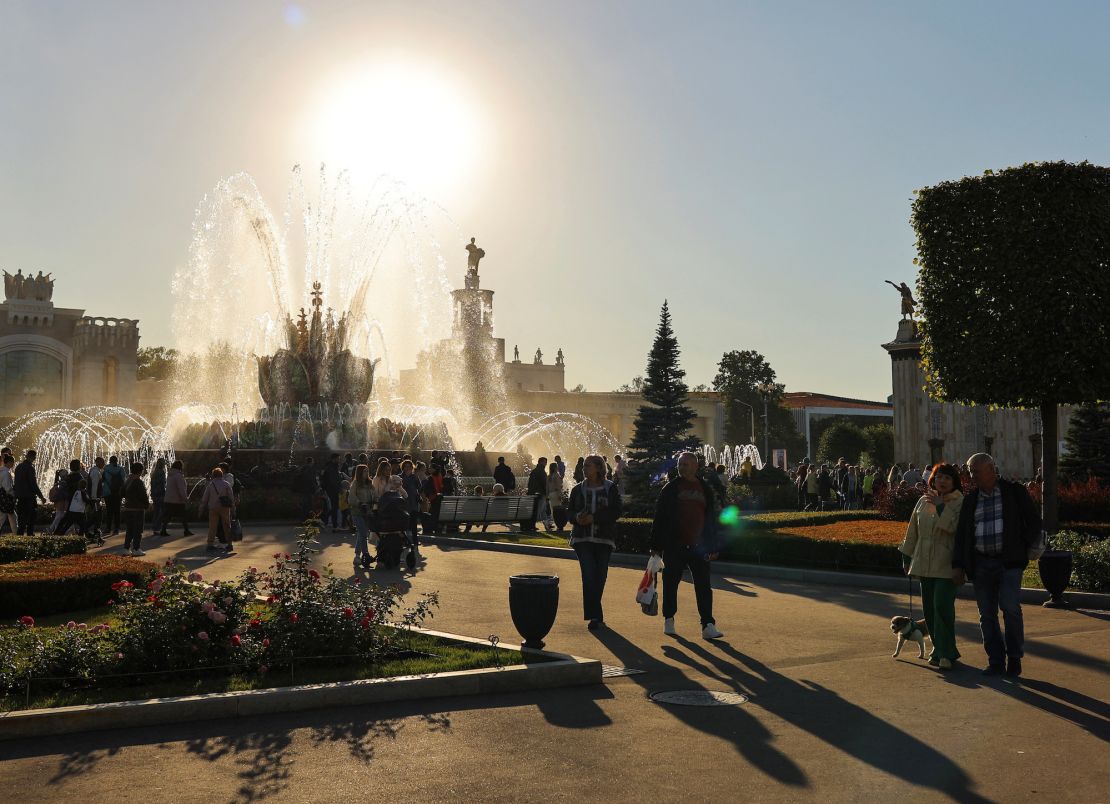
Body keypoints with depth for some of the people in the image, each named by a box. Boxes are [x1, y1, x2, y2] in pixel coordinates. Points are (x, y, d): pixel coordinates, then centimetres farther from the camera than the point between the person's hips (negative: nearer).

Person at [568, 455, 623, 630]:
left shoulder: (611, 488, 1)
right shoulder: (578, 490, 10)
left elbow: (616, 512, -8)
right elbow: (570, 512, 11)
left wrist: (594, 518, -19)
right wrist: (577, 518, -13)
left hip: (604, 538, -1)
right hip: (582, 538, 1)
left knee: (600, 577, 2)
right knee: (589, 575, -13)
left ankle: (594, 615, 18)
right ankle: (594, 616, -14)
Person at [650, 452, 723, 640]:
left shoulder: (705, 489, 9)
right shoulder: (670, 488, 2)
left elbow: (711, 519, 14)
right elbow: (659, 517, 2)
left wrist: (712, 547, 10)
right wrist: (656, 545, -1)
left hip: (698, 547, 1)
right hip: (674, 546, -1)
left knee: (703, 587, -3)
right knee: (671, 583, 7)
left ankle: (708, 625, -4)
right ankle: (669, 620, 22)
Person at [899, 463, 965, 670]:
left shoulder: (960, 502, -5)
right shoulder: (924, 501, 11)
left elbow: (955, 526, -22)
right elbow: (913, 531, 17)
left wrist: (940, 506, -21)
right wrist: (907, 556, 18)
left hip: (946, 565, -6)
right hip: (925, 564, 6)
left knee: (942, 606, -14)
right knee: (929, 609, 10)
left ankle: (946, 653, -5)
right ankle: (939, 650, 22)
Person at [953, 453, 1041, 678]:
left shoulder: (1015, 492, 3)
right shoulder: (970, 499, 13)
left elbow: (1034, 522, 6)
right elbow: (961, 535, 15)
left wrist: (1024, 548, -1)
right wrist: (957, 566, 10)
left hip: (1009, 562, -4)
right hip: (981, 564, 4)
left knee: (1010, 608, -13)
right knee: (987, 615, 4)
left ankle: (1014, 659, 3)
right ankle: (996, 662, 13)